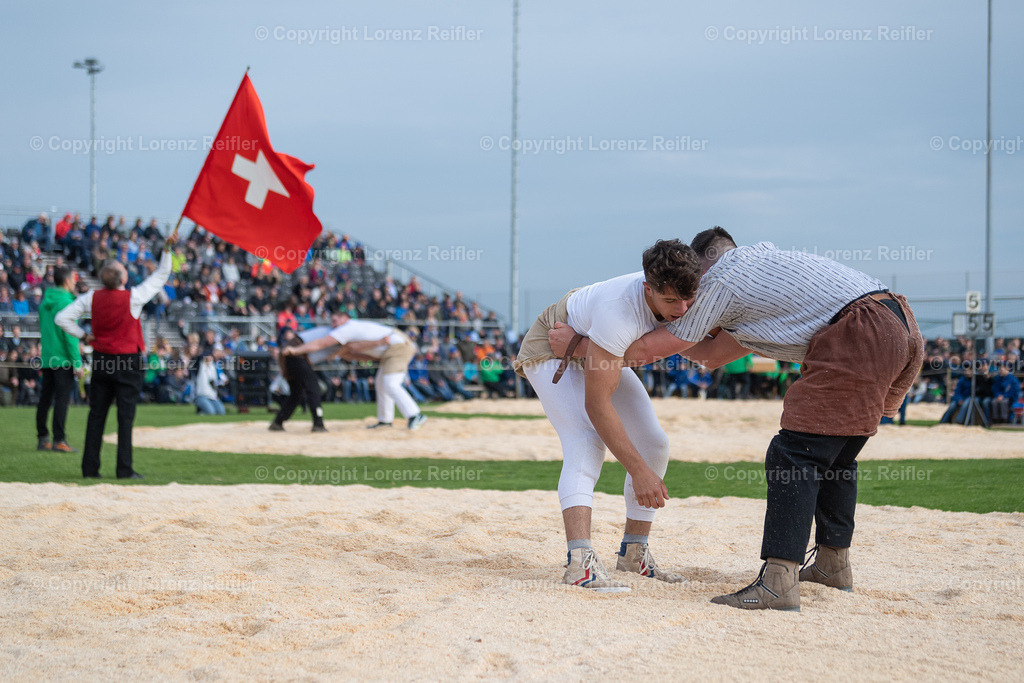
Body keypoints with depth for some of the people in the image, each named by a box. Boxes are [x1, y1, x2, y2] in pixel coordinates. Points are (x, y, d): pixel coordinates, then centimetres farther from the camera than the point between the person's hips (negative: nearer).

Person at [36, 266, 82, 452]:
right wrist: (77, 362, -14)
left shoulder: (45, 302, 13)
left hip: (47, 358, 8)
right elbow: (69, 334, -16)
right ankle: (58, 440, -9)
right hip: (63, 358, -8)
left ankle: (42, 438, 14)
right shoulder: (66, 302, -12)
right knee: (62, 398, -7)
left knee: (45, 398, 10)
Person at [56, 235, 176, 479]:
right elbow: (162, 276, 0)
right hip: (128, 362, -4)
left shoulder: (91, 298, -1)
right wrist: (167, 249, 5)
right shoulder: (133, 297, -12)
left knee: (96, 414, 8)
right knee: (125, 415, -2)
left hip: (101, 359, 4)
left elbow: (62, 318, 1)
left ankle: (90, 467, 9)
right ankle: (124, 469, -3)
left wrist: (83, 335, 9)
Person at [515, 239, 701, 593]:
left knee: (653, 444, 1)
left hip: (601, 356, 8)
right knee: (586, 441, -29)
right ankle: (580, 561, -42)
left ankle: (634, 551, 13)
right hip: (552, 348, -8)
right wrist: (638, 470, -39)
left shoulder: (678, 300, -24)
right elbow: (596, 403, -39)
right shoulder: (620, 310, -42)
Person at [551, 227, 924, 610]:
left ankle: (778, 581, -19)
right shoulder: (764, 256, 31)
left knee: (795, 454, -10)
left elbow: (647, 351, 10)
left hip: (862, 336, -9)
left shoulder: (719, 281, 7)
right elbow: (712, 355, 33)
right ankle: (833, 561, 33)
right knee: (836, 453, 24)